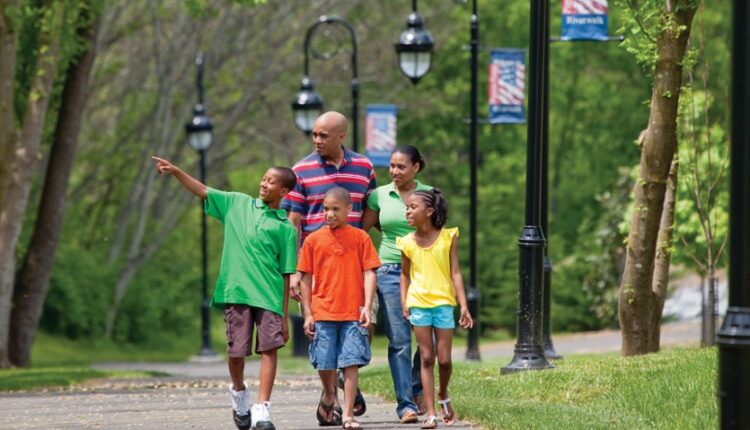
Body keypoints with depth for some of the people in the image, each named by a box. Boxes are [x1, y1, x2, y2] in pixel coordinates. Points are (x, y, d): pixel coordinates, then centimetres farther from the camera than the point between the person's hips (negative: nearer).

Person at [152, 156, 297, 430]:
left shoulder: (285, 228, 6)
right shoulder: (238, 204, 14)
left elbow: (287, 274, 4)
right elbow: (202, 191, 13)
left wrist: (284, 316, 1)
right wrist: (175, 171, -3)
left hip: (269, 296, -1)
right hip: (236, 292, 2)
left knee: (269, 349, -11)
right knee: (236, 351, 3)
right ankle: (239, 394, 30)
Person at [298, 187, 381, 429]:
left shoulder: (360, 238, 3)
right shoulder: (313, 240, 5)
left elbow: (369, 273, 2)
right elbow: (306, 278, 7)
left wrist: (367, 306, -8)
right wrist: (307, 314, 3)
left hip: (353, 313, -1)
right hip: (323, 312, 1)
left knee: (351, 363, -5)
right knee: (324, 363, 3)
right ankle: (328, 396, 33)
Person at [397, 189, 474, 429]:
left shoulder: (448, 237, -2)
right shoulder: (408, 243, 3)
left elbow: (455, 273, -1)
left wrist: (463, 305, -6)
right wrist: (404, 302, 3)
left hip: (443, 303, -1)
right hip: (418, 304, 1)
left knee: (444, 359, -2)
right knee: (426, 358, 0)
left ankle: (443, 396, 28)